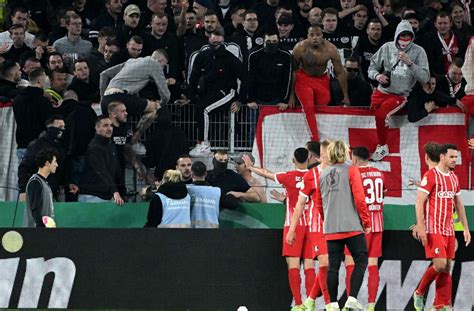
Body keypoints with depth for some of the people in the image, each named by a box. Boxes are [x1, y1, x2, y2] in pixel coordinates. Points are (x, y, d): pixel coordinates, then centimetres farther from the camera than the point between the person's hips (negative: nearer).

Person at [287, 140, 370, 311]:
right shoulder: (351, 171, -3)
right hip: (352, 226, -4)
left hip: (331, 229, 4)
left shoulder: (323, 175, 11)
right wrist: (366, 221, 0)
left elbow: (319, 204, 19)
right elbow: (359, 199, -10)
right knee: (361, 260, 4)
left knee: (333, 266, 8)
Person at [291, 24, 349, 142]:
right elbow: (293, 71, -12)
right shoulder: (300, 48, -22)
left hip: (322, 79, 3)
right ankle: (315, 139, -23)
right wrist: (291, 95, -12)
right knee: (309, 108, -20)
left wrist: (346, 97, -7)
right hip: (304, 79, -3)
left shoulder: (330, 49, -19)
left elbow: (340, 72, -10)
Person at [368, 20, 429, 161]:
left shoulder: (418, 51, -4)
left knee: (381, 114, -26)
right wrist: (377, 75, -13)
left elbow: (425, 78, -10)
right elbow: (373, 66, 10)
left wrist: (409, 63, -21)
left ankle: (382, 147, -9)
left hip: (400, 95, -4)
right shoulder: (387, 48, 2)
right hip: (382, 91, 4)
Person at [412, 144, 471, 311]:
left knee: (447, 268, 4)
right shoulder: (431, 175, -9)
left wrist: (466, 228, 18)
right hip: (433, 229, -8)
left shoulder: (454, 178, 14)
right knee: (440, 264, -16)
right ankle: (419, 293, 4)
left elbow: (459, 204, 22)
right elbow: (419, 201, -13)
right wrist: (420, 227, -21)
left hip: (448, 230, 8)